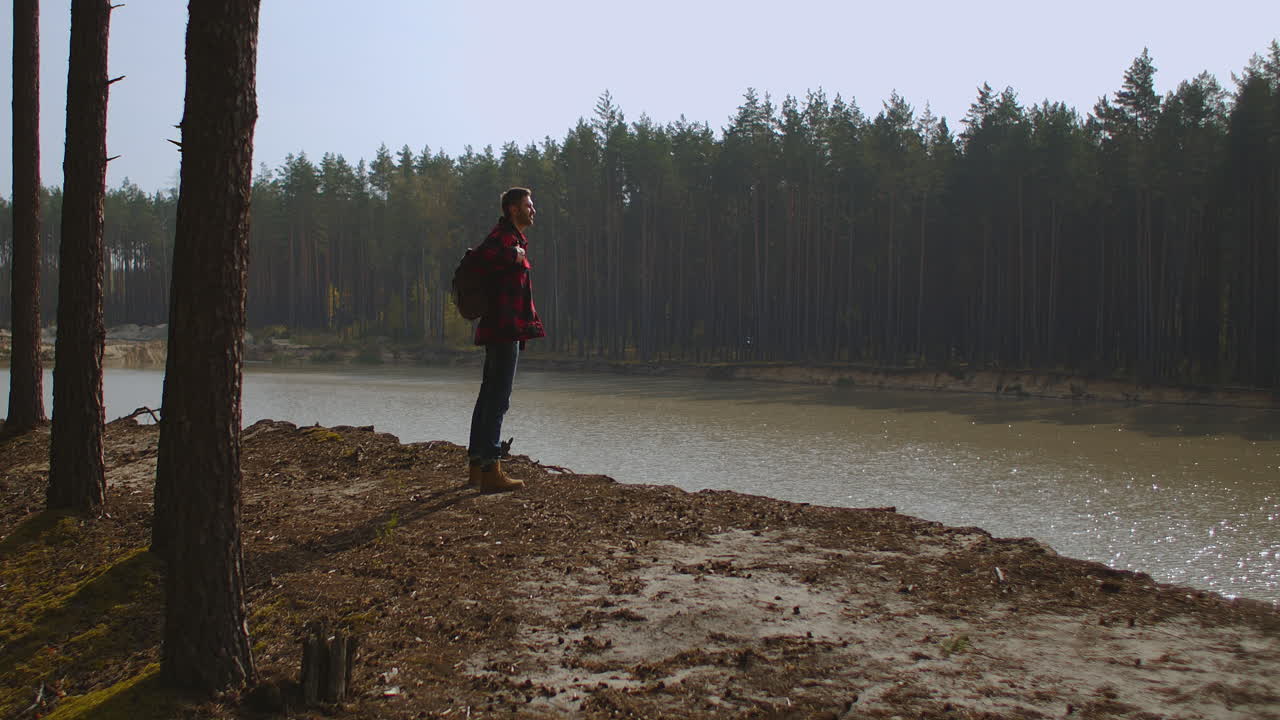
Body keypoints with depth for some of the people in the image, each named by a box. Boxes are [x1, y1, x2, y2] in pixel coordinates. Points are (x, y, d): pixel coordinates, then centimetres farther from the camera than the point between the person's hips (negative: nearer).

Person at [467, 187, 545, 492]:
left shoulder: (512, 239, 21)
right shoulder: (504, 237, -12)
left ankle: (476, 466, 21)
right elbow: (484, 255, -31)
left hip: (501, 330, 11)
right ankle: (491, 470, -9)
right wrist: (515, 256, -17)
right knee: (498, 399, -10)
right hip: (504, 330, -11)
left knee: (489, 396, 14)